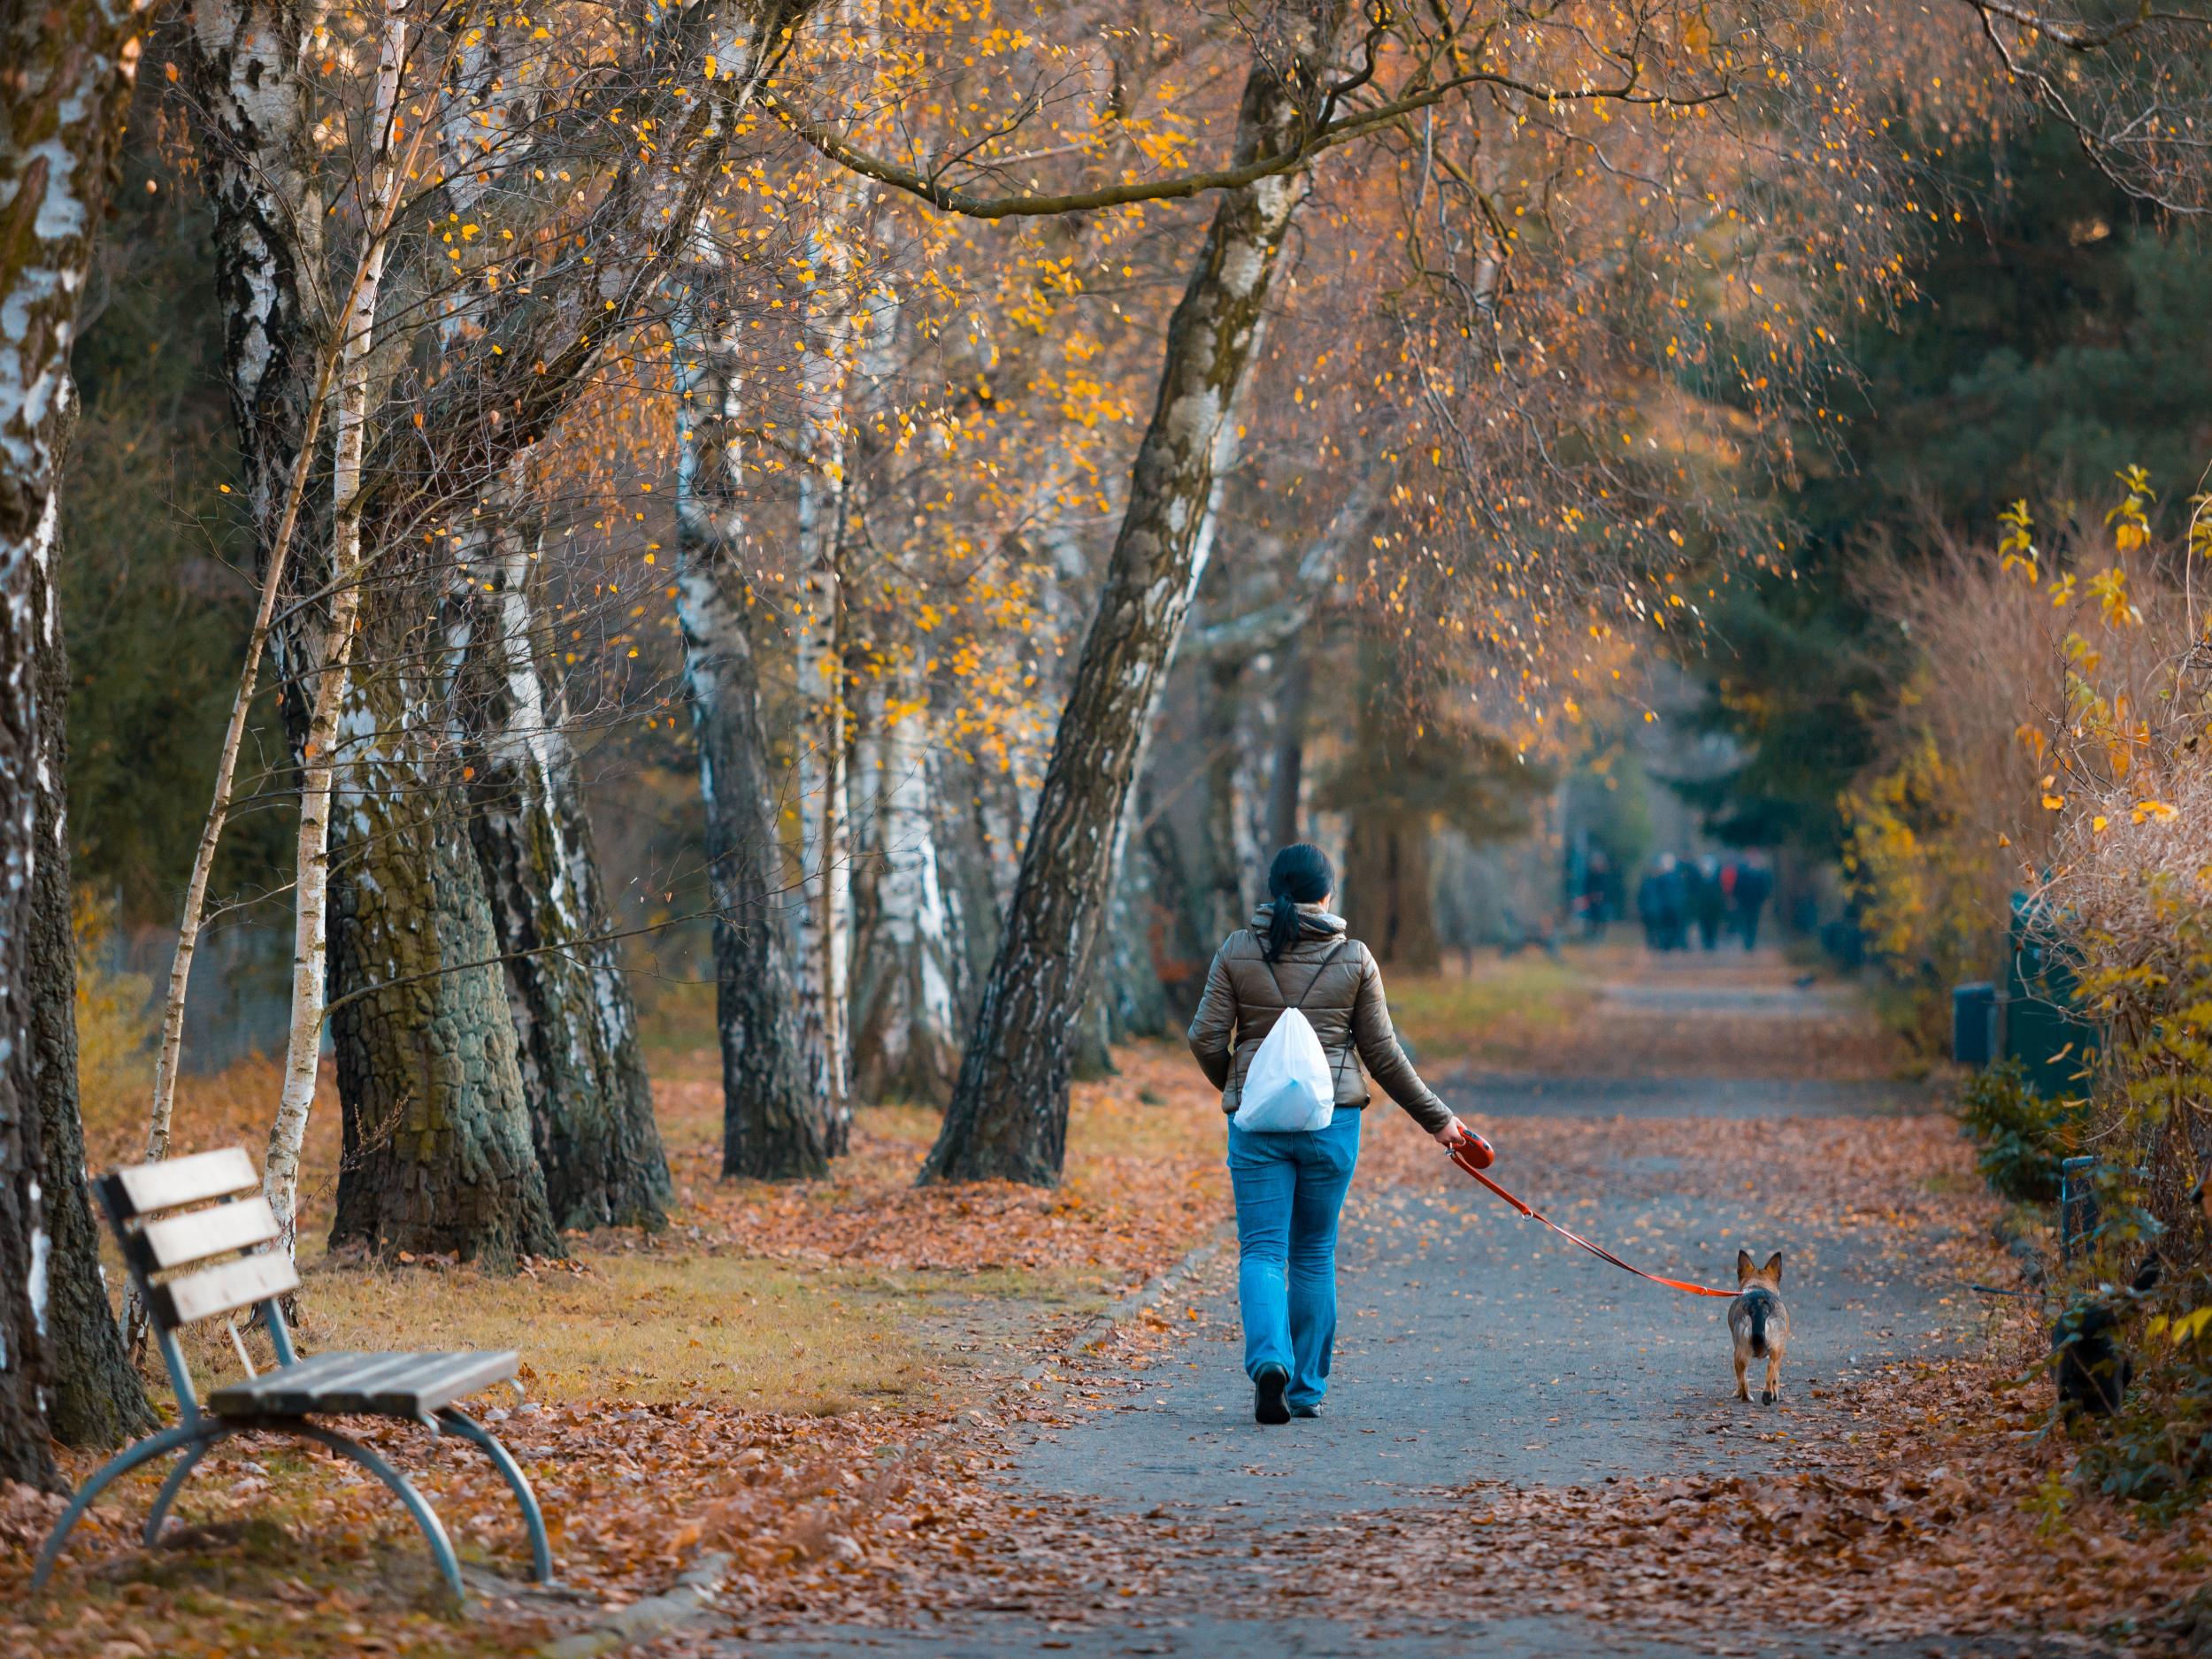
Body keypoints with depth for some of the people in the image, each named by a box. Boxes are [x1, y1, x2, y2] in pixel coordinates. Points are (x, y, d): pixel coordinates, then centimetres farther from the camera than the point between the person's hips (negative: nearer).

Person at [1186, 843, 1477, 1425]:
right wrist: (1436, 1117, 14)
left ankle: (1269, 1359, -25)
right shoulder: (1354, 959, 0)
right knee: (1314, 1254, 12)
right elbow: (1383, 1054, 3)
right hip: (1332, 1119, 1)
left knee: (1261, 1251, 1)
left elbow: (1206, 1038, -1)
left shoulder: (1238, 951, 0)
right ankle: (1306, 1389, 15)